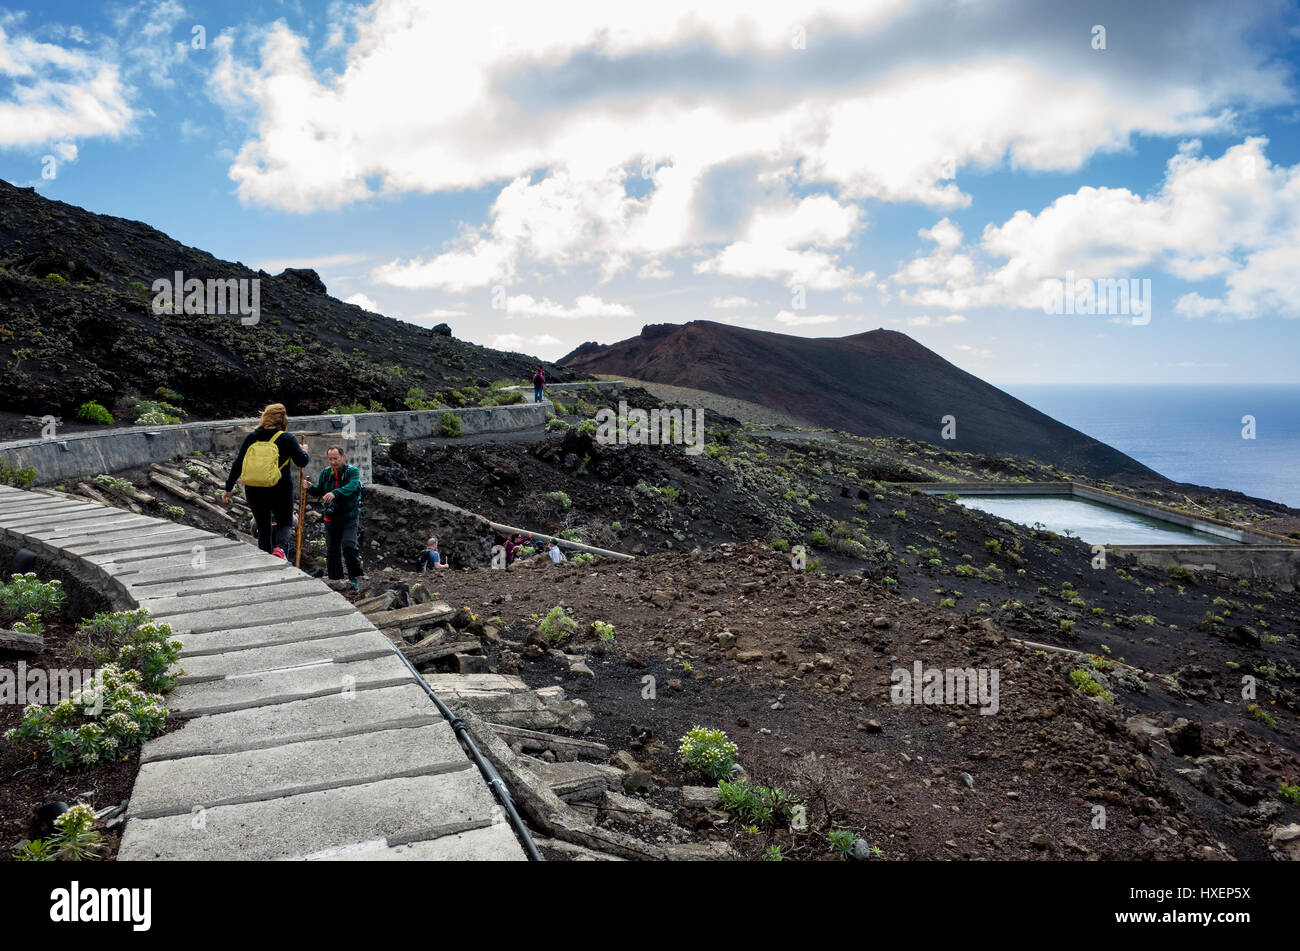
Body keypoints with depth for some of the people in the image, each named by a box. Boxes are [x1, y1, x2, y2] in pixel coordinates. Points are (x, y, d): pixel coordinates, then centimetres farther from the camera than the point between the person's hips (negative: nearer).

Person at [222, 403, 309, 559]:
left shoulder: (251, 437, 6)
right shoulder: (287, 439, -4)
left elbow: (237, 464, 7)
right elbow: (302, 462, -6)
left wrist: (228, 488, 14)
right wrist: (303, 451, 17)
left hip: (253, 491, 3)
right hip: (280, 491, -3)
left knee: (263, 528, 15)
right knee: (285, 522, 14)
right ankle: (280, 547, -15)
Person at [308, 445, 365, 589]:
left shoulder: (353, 471, -9)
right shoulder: (325, 472, 6)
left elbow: (351, 487, -28)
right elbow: (319, 492, 12)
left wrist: (335, 493, -46)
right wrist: (311, 488, -11)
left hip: (349, 517, -5)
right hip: (331, 518, 5)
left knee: (348, 546, -19)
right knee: (332, 550, 8)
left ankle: (355, 576, -2)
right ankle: (335, 580, 20)